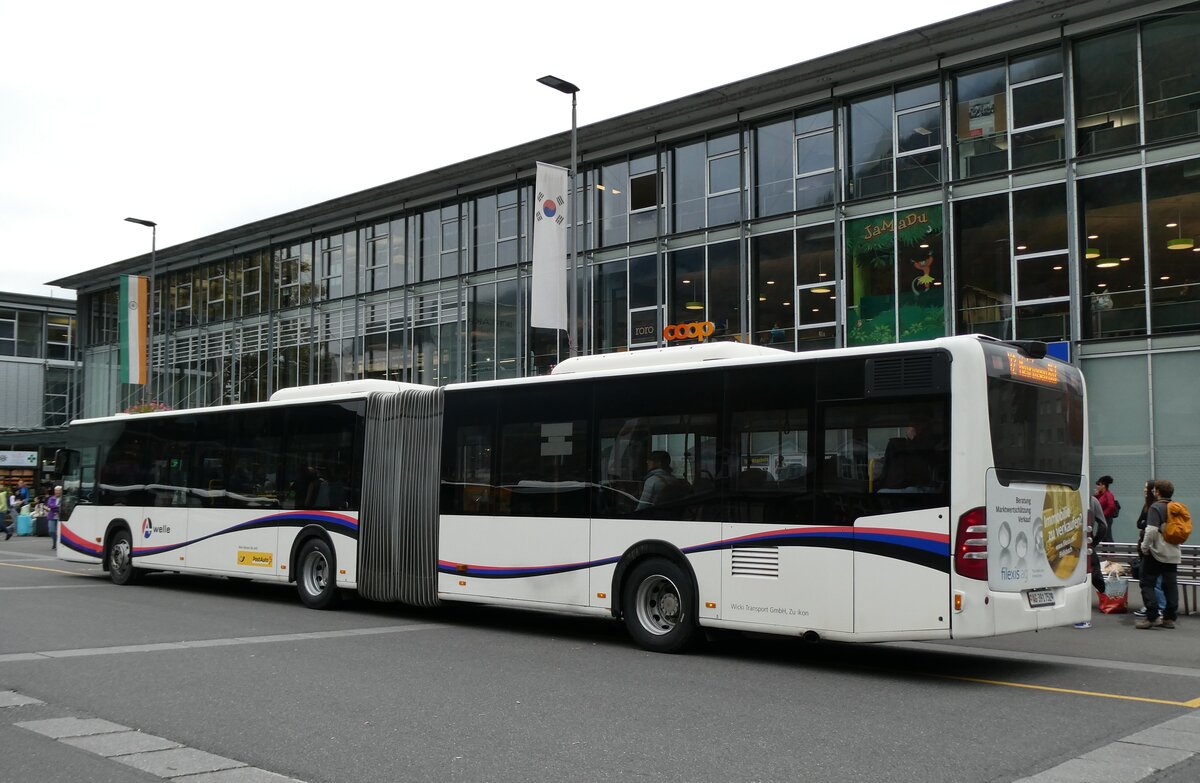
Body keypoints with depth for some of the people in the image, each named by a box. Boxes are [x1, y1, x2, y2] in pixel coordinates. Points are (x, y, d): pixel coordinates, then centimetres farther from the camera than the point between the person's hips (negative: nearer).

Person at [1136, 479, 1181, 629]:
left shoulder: (1156, 508, -12)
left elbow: (1152, 530, -22)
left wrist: (1145, 546, -13)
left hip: (1157, 553, -8)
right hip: (1173, 554, 8)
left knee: (1147, 583, -2)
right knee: (1170, 585, 9)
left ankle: (1152, 617, -8)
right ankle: (1169, 618, 10)